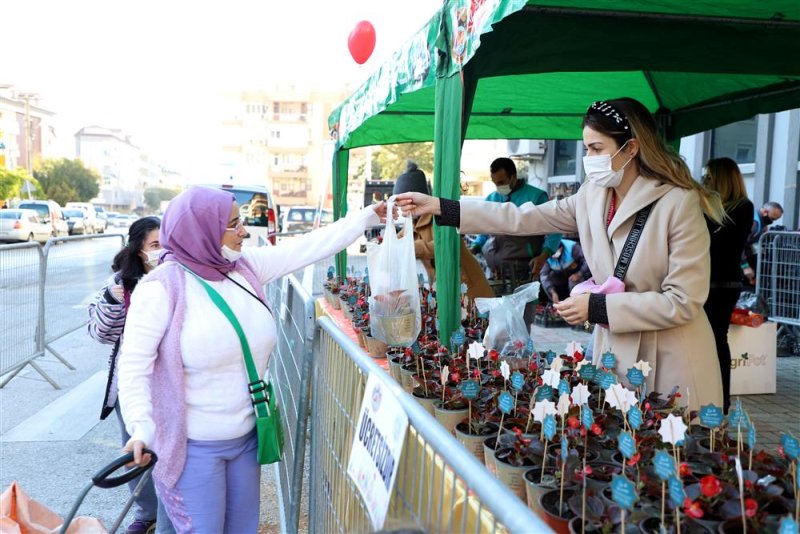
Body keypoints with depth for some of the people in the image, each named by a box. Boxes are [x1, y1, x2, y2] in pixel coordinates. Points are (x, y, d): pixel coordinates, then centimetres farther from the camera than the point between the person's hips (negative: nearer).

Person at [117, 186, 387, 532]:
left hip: (246, 436, 6)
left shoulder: (247, 267, 0)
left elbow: (309, 247, 3)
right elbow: (134, 365, -15)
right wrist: (141, 429, -24)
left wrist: (371, 216, 6)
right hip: (192, 446, -6)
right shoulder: (162, 287, -17)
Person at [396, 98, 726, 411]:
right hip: (615, 351, 5)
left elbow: (684, 301, -17)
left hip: (672, 363, -5)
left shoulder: (680, 203, -16)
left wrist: (597, 307, -18)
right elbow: (524, 219, 1)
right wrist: (439, 207, -2)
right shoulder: (592, 196, 1)